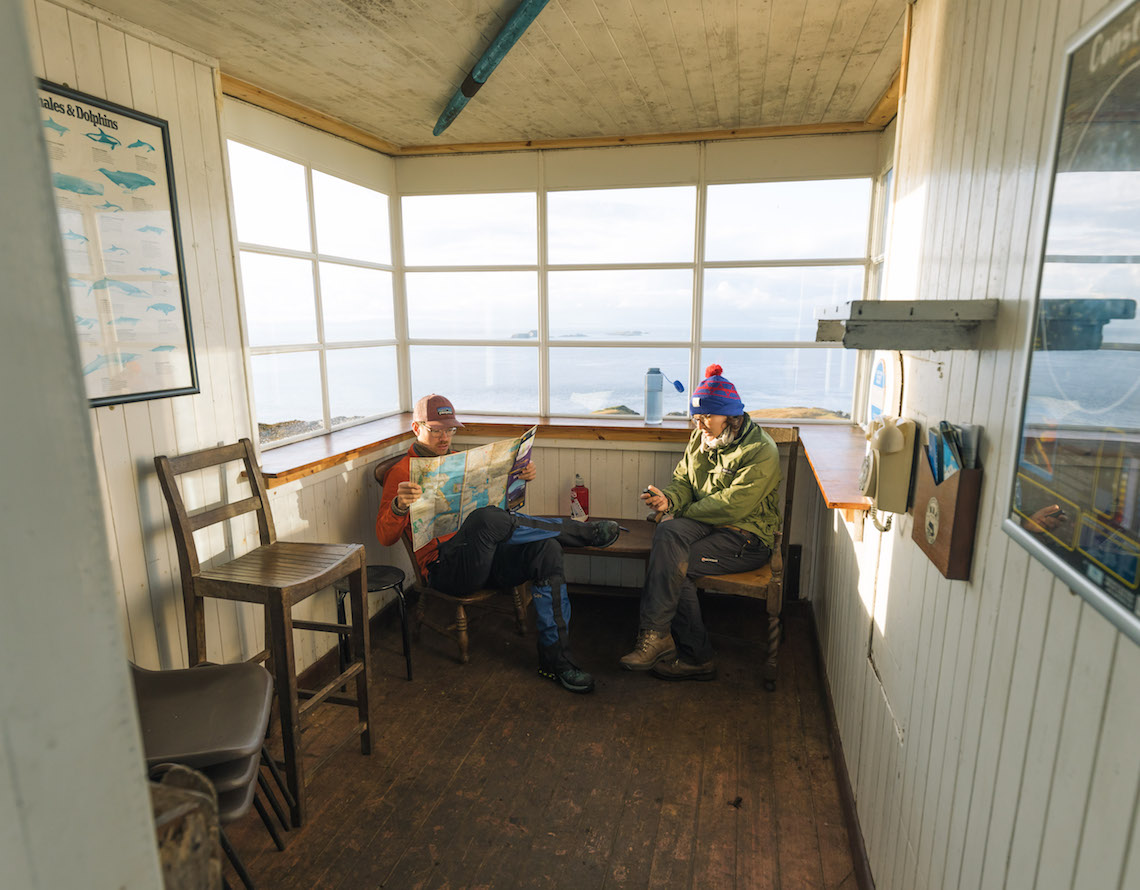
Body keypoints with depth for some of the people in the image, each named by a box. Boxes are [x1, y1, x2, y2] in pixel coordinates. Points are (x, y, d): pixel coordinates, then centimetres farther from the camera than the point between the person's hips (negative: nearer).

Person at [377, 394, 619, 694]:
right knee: (487, 518, -35)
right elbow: (385, 537, -6)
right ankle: (585, 532, -16)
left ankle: (555, 658, -18)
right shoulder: (403, 472, 5)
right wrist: (398, 506, -28)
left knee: (546, 548, -23)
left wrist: (520, 477, 6)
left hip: (487, 557, 6)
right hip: (447, 567, -6)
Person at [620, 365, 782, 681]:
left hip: (746, 537, -6)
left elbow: (732, 505, -20)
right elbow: (683, 480, 11)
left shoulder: (761, 452, -14)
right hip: (705, 524, 6)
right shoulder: (700, 439, 11)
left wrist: (685, 511, -11)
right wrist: (669, 499, -12)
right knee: (667, 533, -27)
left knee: (672, 565, -26)